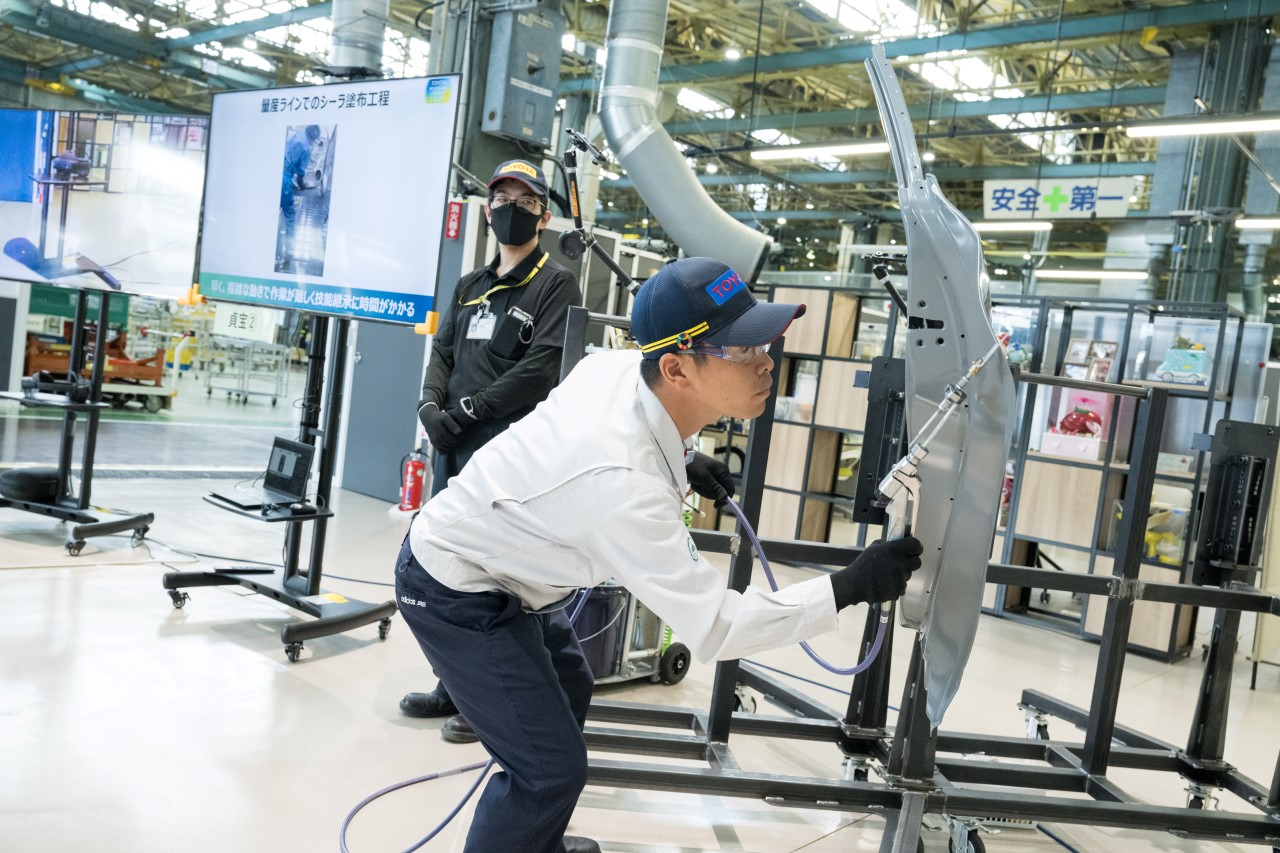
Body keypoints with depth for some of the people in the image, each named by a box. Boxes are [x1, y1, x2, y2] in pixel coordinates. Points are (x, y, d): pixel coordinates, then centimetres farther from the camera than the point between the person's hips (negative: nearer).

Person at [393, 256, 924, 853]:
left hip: (492, 564, 9)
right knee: (551, 767, -7)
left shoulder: (620, 365, -16)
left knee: (568, 694, 24)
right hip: (457, 595, -9)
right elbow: (712, 628, -33)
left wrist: (678, 461, -1)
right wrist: (851, 586, -31)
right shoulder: (625, 484, -38)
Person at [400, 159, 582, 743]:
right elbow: (443, 352, 16)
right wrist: (431, 404, -4)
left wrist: (465, 411, -14)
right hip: (452, 447, 7)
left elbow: (540, 370, -13)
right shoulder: (470, 286, 21)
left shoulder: (555, 285, -1)